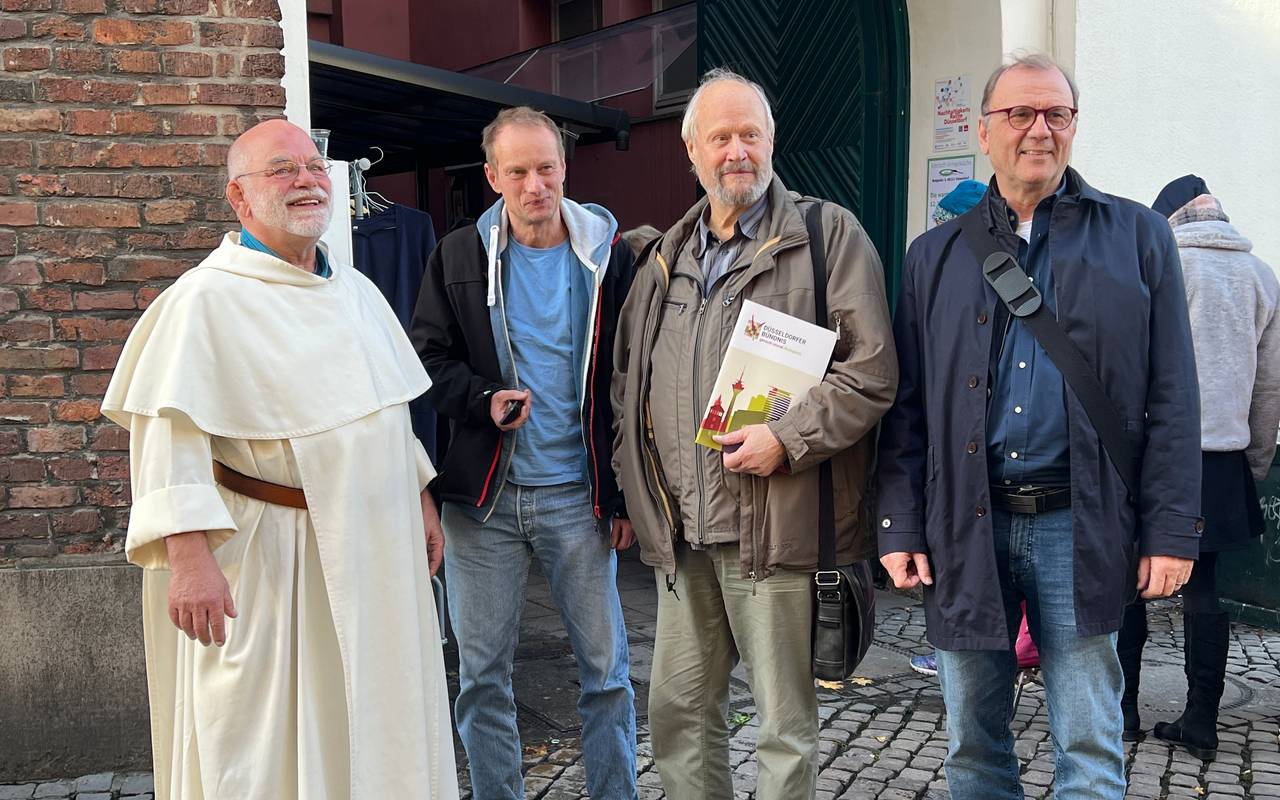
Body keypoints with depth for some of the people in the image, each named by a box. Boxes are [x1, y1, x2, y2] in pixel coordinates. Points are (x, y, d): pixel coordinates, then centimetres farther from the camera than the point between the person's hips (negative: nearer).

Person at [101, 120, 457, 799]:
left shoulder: (357, 291, 12)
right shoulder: (206, 299, -12)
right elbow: (169, 435, -19)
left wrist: (421, 502, 18)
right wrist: (188, 559, -27)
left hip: (377, 548, 7)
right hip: (269, 555, -7)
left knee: (376, 728, 17)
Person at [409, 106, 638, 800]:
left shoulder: (608, 255, 0)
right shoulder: (458, 257, 3)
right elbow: (426, 356, 7)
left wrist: (626, 495, -1)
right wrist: (482, 401, -13)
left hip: (578, 495, -1)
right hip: (482, 496, 1)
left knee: (606, 669, 6)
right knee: (481, 673, 9)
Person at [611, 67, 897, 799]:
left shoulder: (828, 235, -2)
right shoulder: (667, 257, 16)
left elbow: (872, 373, -8)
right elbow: (628, 378, 20)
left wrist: (786, 437, -18)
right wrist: (635, 487, 10)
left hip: (776, 528, -5)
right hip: (682, 534, 6)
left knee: (786, 726, 4)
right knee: (678, 711, 15)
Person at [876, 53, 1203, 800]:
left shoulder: (1138, 236, 5)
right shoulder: (936, 255, 10)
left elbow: (1172, 398, 1)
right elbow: (907, 404, 8)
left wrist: (1172, 529, -5)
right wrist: (901, 527, 1)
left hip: (1081, 524, -2)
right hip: (965, 525, 2)